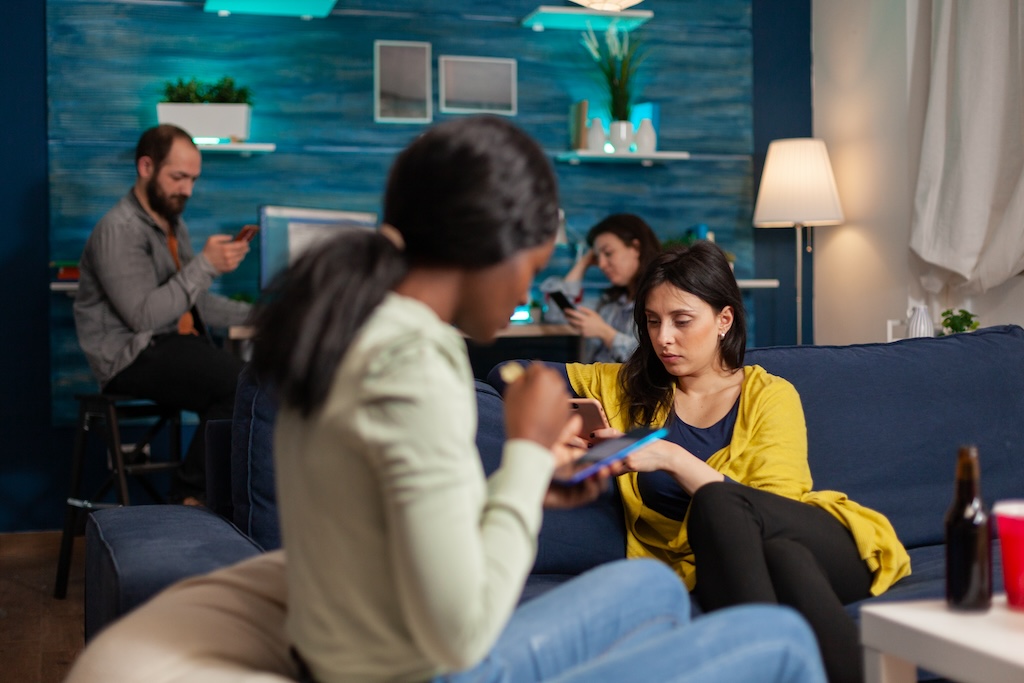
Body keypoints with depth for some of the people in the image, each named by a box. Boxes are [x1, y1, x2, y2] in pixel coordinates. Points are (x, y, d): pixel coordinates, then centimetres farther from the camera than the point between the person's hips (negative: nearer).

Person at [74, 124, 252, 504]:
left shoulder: (172, 223, 16)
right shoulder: (119, 230, -13)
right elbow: (144, 316, -22)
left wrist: (251, 315, 7)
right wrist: (206, 265, -22)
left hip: (172, 347, 8)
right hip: (131, 358, -8)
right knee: (239, 381, -27)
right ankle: (191, 494, -12)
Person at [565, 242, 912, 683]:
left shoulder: (770, 396, 7)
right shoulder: (625, 387, 16)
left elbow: (771, 511, -8)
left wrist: (671, 458, -21)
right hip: (715, 567, 1)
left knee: (716, 503, -37)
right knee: (781, 554, -38)